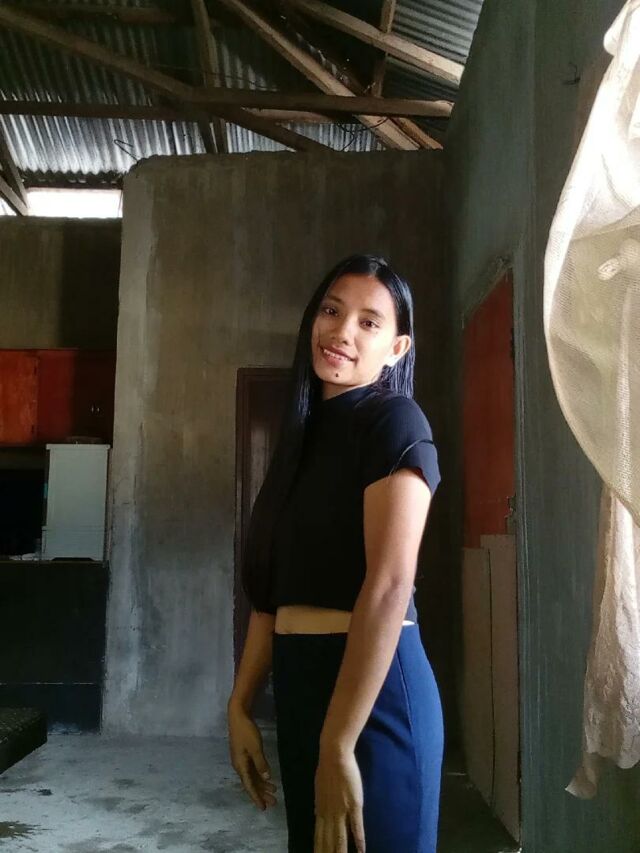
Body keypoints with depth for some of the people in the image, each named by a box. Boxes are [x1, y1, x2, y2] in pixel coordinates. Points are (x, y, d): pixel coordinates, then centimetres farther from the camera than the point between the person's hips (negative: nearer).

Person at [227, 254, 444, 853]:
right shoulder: (305, 432, 12)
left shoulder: (395, 421, -11)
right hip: (298, 683, 8)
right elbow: (271, 587, 12)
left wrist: (338, 745, -22)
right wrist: (239, 705, 10)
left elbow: (390, 587, -20)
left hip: (370, 689, -8)